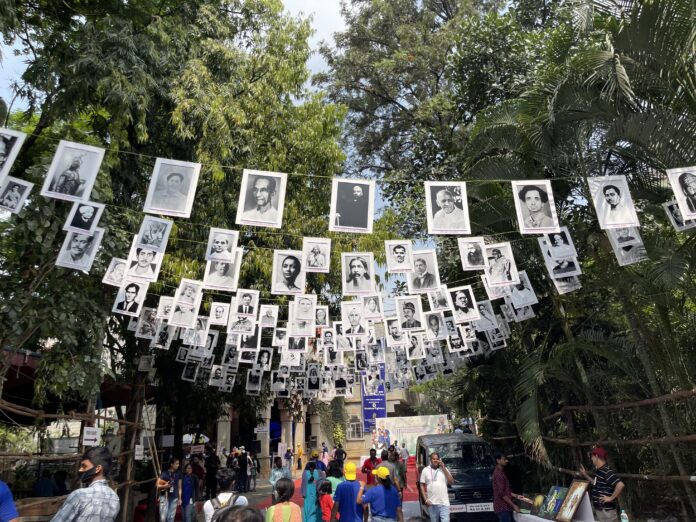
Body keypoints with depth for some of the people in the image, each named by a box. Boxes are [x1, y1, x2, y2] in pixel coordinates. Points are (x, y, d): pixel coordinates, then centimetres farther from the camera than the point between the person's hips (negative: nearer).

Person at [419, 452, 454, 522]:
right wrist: (425, 499, -6)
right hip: (432, 503, 0)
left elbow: (451, 482, -2)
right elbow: (422, 485, 5)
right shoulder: (425, 470, 4)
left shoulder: (444, 469, 7)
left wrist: (444, 468, -7)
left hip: (444, 502, 0)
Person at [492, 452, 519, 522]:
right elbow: (501, 493, -22)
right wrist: (513, 505, -19)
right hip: (502, 507, -10)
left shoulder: (500, 472, 15)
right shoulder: (498, 474, -18)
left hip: (504, 507, 10)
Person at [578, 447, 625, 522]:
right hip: (599, 509, 10)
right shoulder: (599, 471, 10)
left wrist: (611, 498, -24)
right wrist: (586, 475, 20)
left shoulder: (607, 472, -21)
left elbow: (620, 485, -31)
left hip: (606, 511, -10)